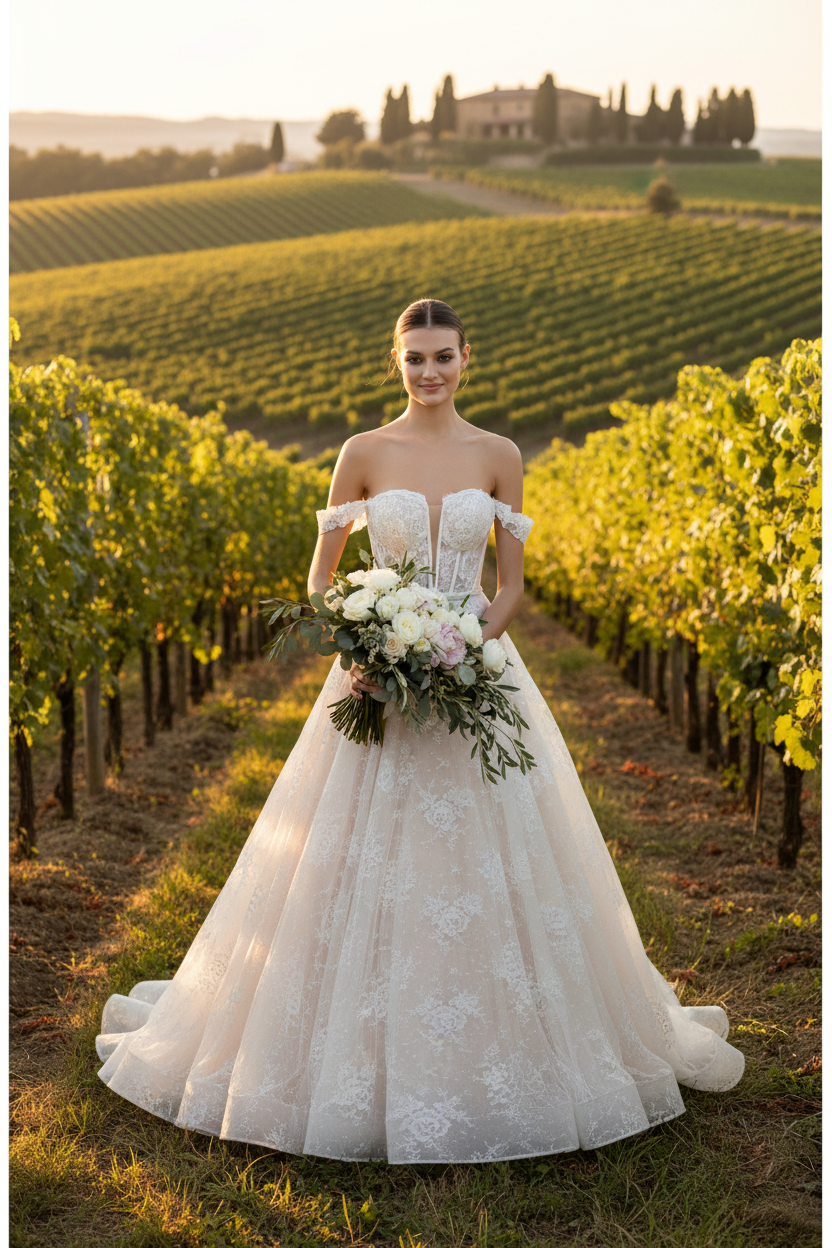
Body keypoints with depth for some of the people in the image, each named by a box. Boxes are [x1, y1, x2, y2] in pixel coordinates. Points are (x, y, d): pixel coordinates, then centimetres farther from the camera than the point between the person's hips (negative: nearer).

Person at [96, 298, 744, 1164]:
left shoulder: (498, 457, 4)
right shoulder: (364, 454, 2)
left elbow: (512, 584, 5)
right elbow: (320, 575, 5)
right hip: (378, 679, 0)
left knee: (488, 863, 2)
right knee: (360, 877, 1)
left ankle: (489, 1072, 20)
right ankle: (352, 1070, 18)